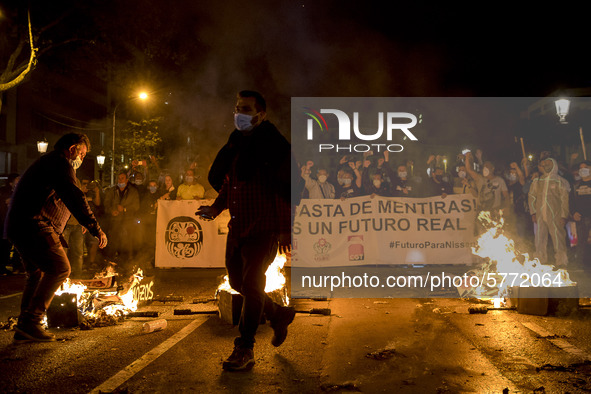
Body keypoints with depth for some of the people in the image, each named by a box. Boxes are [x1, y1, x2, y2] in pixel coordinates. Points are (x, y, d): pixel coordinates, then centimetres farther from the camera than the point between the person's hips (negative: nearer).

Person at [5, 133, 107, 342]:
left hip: (19, 227, 11)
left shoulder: (47, 162, 26)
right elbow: (75, 198, -21)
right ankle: (31, 321, -13)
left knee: (37, 274, 15)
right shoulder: (60, 164, -8)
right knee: (59, 268, -13)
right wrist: (95, 228, -25)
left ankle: (23, 328, 18)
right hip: (34, 225, -11)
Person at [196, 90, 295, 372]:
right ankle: (278, 314, 36)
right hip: (237, 227, 8)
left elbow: (287, 190, -13)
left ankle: (244, 350, 6)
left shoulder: (274, 145, -10)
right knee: (237, 282, 14)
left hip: (263, 229, -8)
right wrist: (217, 207, 9)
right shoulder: (234, 144, 13)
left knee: (251, 284, -7)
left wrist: (285, 229, -16)